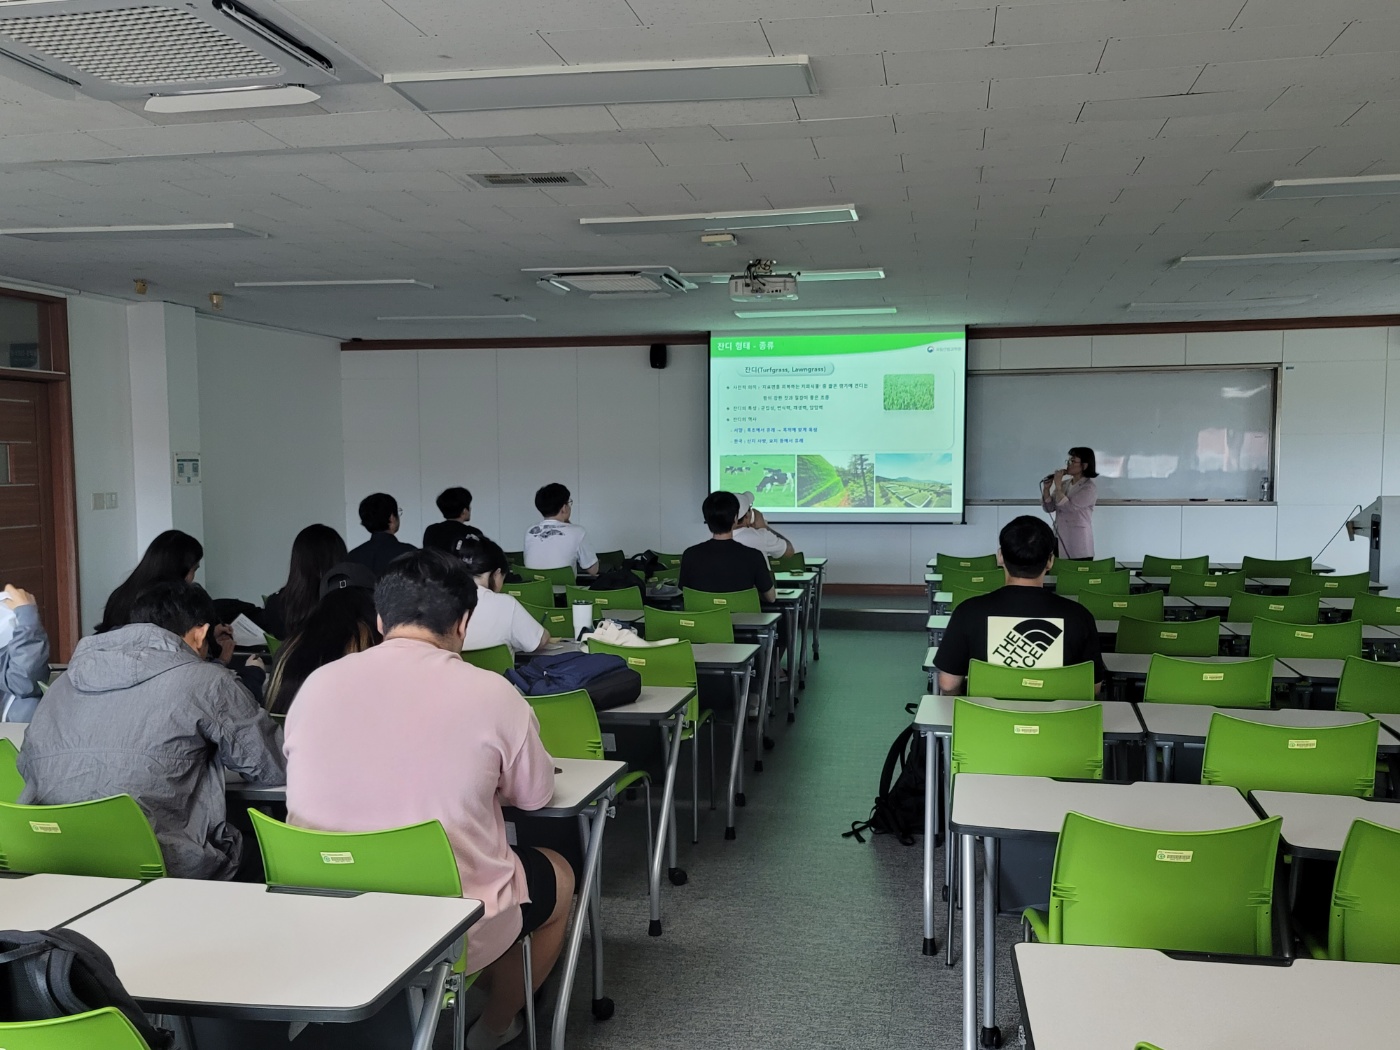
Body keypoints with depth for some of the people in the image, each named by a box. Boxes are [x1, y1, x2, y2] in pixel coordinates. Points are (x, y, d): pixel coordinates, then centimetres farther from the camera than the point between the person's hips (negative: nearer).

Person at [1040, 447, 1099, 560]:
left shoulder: (1089, 489, -11)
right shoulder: (1064, 484, 7)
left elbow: (1068, 508, -20)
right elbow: (1049, 508, 7)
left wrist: (1057, 486, -18)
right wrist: (1046, 488, -7)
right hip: (1060, 539, 6)